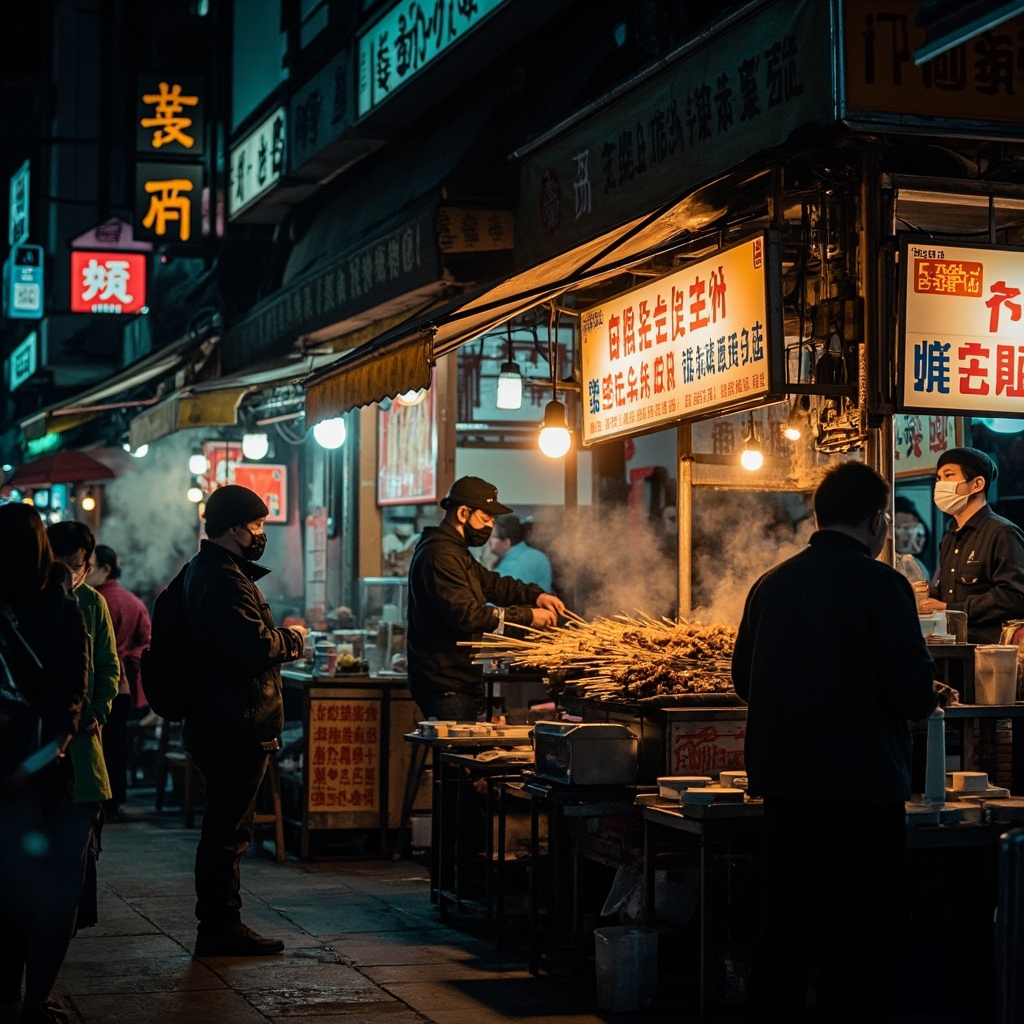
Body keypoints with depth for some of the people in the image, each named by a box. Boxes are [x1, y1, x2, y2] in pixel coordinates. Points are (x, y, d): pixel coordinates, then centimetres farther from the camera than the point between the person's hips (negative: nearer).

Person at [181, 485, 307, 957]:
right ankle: (220, 930, 2)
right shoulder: (223, 581, -18)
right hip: (238, 726, -11)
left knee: (225, 830, 16)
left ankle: (220, 925, 24)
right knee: (227, 832, -4)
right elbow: (257, 647, -26)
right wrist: (293, 636, -8)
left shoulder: (205, 572, 17)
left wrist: (279, 636, 9)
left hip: (219, 721, 11)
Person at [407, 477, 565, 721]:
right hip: (444, 684, -11)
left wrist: (536, 596, 4)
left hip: (457, 682, 11)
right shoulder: (439, 556, -19)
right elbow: (467, 615, -26)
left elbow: (492, 584, 23)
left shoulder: (455, 552, 18)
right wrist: (527, 617, -21)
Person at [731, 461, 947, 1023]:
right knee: (858, 939, 1)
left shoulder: (771, 583, 6)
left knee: (784, 926, 16)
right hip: (862, 787, -6)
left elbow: (744, 679, 14)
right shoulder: (880, 583, -12)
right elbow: (913, 692, -16)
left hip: (784, 783, 6)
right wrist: (931, 696, 6)